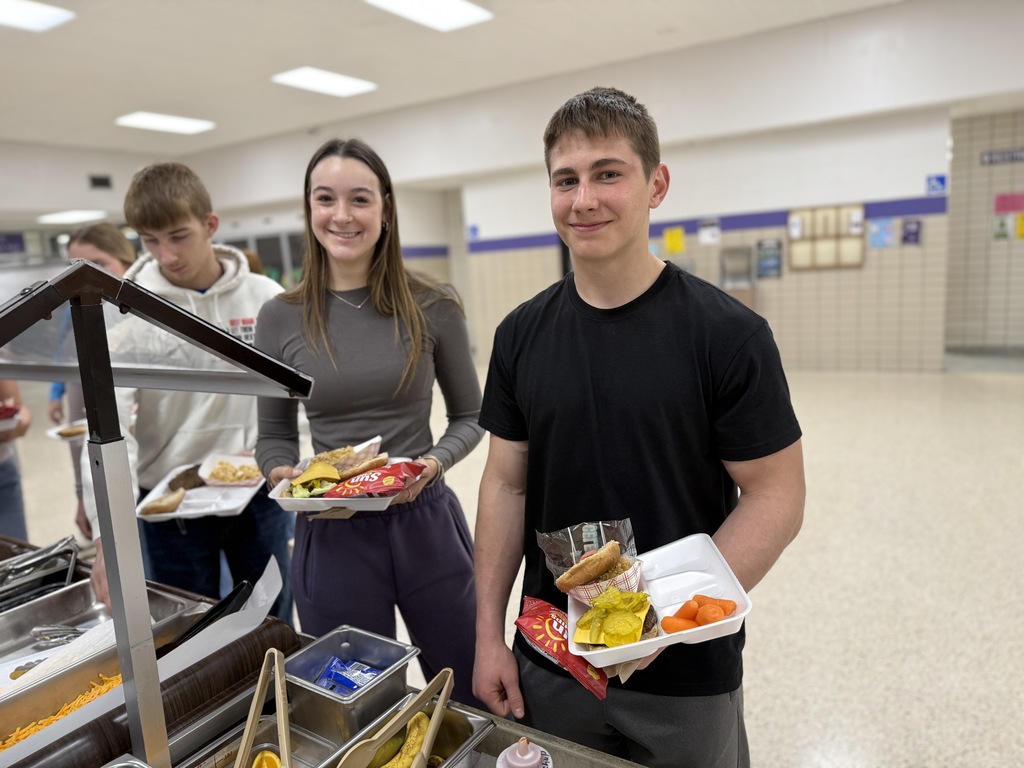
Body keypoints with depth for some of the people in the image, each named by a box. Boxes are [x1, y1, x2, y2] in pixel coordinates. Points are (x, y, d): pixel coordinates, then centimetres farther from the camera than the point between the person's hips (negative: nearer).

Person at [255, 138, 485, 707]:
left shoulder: (433, 307, -6)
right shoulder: (280, 319, -2)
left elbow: (470, 416, 3)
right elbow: (274, 435, 8)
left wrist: (436, 461, -16)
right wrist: (284, 473, -13)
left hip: (426, 522, 0)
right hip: (332, 535, 1)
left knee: (472, 702, 19)